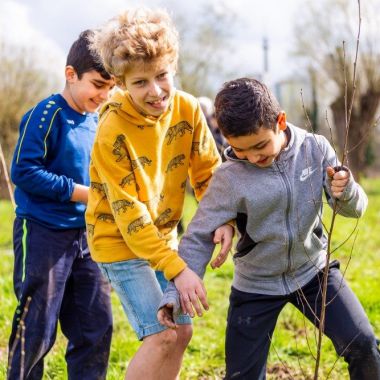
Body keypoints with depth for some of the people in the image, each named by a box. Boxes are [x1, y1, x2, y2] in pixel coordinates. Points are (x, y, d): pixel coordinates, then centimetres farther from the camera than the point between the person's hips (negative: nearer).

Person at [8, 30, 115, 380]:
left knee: (96, 327, 9)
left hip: (85, 236, 7)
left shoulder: (95, 121, 10)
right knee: (36, 331, 0)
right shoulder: (47, 115, -13)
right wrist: (81, 193, -19)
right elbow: (23, 171, -19)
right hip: (43, 233, -7)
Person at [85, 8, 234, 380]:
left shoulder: (188, 109, -10)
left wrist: (222, 220, -19)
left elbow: (208, 171, 0)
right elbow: (128, 212, -24)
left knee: (181, 331, 9)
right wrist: (176, 268, -28)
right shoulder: (112, 132, -25)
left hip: (163, 235, 6)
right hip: (119, 241, -6)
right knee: (163, 336, -13)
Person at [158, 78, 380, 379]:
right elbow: (199, 237, -13)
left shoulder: (316, 149, -12)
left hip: (313, 270, 1)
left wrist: (346, 191, -32)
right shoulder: (229, 179, -19)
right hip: (255, 286, -1)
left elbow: (355, 208, -7)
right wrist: (176, 292, -26)